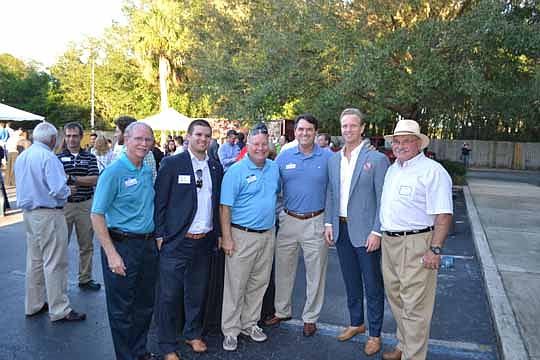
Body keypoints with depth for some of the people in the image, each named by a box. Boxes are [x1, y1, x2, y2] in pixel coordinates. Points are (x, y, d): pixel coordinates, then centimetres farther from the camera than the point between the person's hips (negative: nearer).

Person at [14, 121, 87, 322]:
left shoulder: (21, 157, 10)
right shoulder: (48, 157, -18)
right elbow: (59, 190, -24)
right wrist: (69, 190, -5)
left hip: (28, 213, 9)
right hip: (48, 214, -9)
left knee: (34, 261, 18)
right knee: (55, 263, -2)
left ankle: (34, 305, 30)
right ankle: (59, 310, 6)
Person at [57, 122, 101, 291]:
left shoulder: (90, 157, 5)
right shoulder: (58, 157, 3)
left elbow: (94, 179, -6)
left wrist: (73, 179, -15)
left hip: (85, 205, 1)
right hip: (64, 205, -1)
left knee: (86, 245, 10)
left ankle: (85, 279, 22)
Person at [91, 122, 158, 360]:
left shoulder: (148, 172, 8)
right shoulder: (114, 172, -13)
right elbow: (97, 215, -14)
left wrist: (157, 238, 9)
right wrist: (111, 254, -18)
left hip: (148, 244, 7)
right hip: (122, 245, -7)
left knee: (145, 304, 18)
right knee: (122, 309, 7)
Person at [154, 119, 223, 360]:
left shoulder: (216, 167, 8)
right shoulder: (172, 163, -6)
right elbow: (160, 202, -6)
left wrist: (218, 234, 12)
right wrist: (160, 235, -9)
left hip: (205, 241, 5)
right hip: (176, 241, -4)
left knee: (197, 292, 17)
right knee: (169, 294, 4)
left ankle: (193, 333, 37)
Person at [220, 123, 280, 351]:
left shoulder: (274, 168, 6)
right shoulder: (236, 171, -11)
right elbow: (225, 207, -12)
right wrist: (227, 238, -16)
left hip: (268, 235, 6)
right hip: (242, 236, -5)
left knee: (259, 284, 14)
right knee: (236, 285, 3)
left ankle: (250, 324, 30)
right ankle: (230, 330, 17)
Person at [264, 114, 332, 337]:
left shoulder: (328, 157, -3)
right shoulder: (284, 157, 3)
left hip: (315, 222, -2)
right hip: (288, 220, 2)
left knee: (315, 273, 8)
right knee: (283, 268, 13)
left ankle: (310, 317, 26)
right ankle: (282, 311, 32)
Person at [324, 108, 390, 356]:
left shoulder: (377, 159, -10)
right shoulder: (334, 159, 7)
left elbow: (383, 200, -11)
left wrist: (376, 232, -15)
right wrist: (329, 223, 6)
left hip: (365, 232, -5)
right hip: (341, 230, 5)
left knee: (372, 285, 8)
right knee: (351, 282, 19)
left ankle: (375, 334, 24)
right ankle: (356, 323, 37)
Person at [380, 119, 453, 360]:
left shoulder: (432, 171, -12)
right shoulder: (393, 169, 14)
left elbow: (444, 214, -16)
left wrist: (435, 249, -21)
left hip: (416, 244, -8)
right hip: (389, 241, 8)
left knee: (414, 305, 0)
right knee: (395, 298, 19)